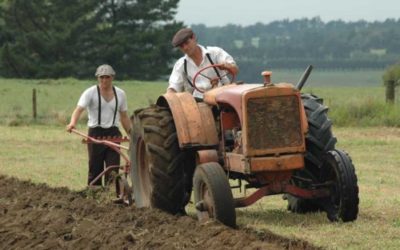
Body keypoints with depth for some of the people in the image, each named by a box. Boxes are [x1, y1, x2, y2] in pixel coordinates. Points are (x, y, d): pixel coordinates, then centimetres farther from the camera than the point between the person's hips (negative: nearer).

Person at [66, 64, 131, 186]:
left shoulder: (120, 94, 7)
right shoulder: (90, 93, -6)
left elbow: (124, 117, 16)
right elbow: (79, 109, -20)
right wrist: (72, 123, -39)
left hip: (113, 134, 3)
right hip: (96, 134, -3)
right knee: (95, 169, 1)